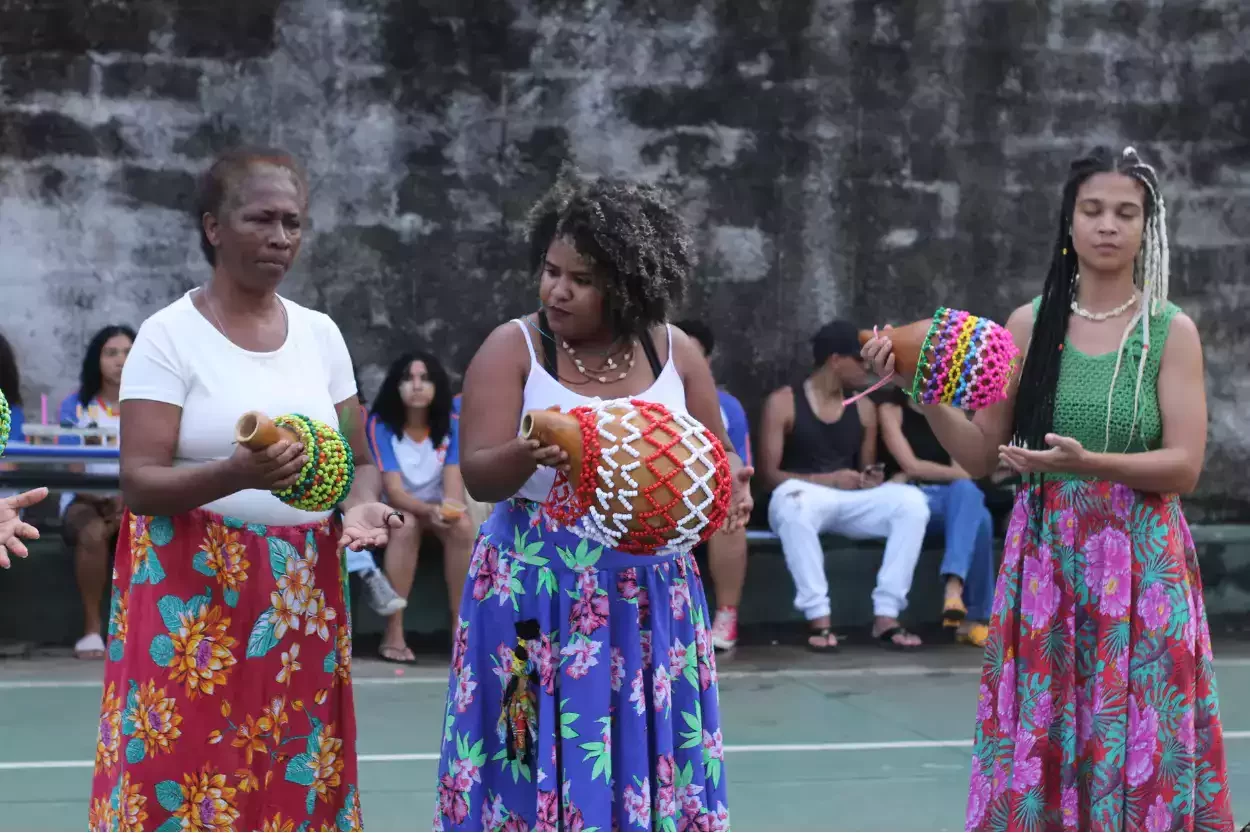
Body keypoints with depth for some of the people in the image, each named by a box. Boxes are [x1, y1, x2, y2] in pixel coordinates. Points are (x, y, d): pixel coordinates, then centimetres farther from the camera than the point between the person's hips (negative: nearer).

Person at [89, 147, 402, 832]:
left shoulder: (320, 334, 8)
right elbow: (138, 484, -13)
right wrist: (236, 475, -31)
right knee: (185, 776, -6)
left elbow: (359, 459, 13)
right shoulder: (169, 335, -7)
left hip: (302, 598, 4)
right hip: (194, 598, -4)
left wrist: (360, 506, -9)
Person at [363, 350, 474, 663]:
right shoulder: (381, 425, -15)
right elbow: (393, 490, -22)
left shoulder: (450, 425, -5)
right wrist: (429, 510, -41)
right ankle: (393, 633, -37)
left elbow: (454, 483, -14)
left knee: (462, 526, -30)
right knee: (406, 525, -37)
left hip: (437, 510, 3)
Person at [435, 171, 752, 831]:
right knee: (541, 762, -3)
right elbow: (477, 475, -10)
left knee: (646, 760, 5)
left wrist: (732, 486, -11)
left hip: (648, 594, 3)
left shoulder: (675, 353, 5)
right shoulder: (513, 348, -4)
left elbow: (718, 458, 12)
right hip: (535, 592, -3)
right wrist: (528, 453, -32)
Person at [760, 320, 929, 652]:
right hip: (803, 496, -5)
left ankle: (886, 616, -25)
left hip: (851, 500, 5)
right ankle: (818, 618, -38)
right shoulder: (783, 402, -3)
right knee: (793, 500, -41)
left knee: (912, 500, -23)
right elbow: (770, 474, -8)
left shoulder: (864, 407, 13)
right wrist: (828, 480, -20)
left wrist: (871, 479, -7)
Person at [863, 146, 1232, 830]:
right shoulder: (1030, 325, 3)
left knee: (1138, 744, 1)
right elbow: (981, 456, 5)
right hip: (1045, 561, 2)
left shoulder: (1172, 330, -2)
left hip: (1140, 566, -2)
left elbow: (1184, 465, -9)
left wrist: (1086, 462, -23)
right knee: (1040, 742, 4)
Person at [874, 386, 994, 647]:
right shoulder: (891, 408, 1)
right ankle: (973, 619, -38)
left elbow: (963, 470, 3)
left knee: (966, 491, -35)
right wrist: (960, 475, -3)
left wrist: (911, 476, -12)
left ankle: (954, 590, -45)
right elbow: (911, 466, -10)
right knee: (977, 516, -33)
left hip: (950, 498, 4)